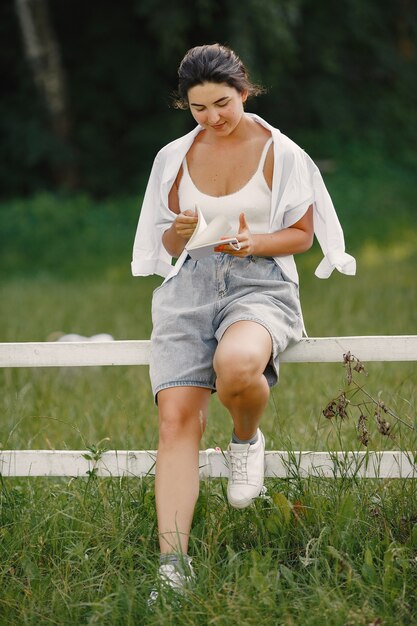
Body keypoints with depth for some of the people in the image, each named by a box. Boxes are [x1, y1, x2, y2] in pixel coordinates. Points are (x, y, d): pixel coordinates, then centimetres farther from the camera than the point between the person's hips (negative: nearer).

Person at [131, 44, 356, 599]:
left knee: (235, 364, -38)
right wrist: (180, 233, -6)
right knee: (177, 418, -16)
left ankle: (247, 439, -1)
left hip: (260, 282, -3)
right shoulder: (174, 157, 11)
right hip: (190, 285, 3)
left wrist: (254, 242, -13)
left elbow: (302, 234, 7)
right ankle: (172, 565, -17)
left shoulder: (281, 153, 1)